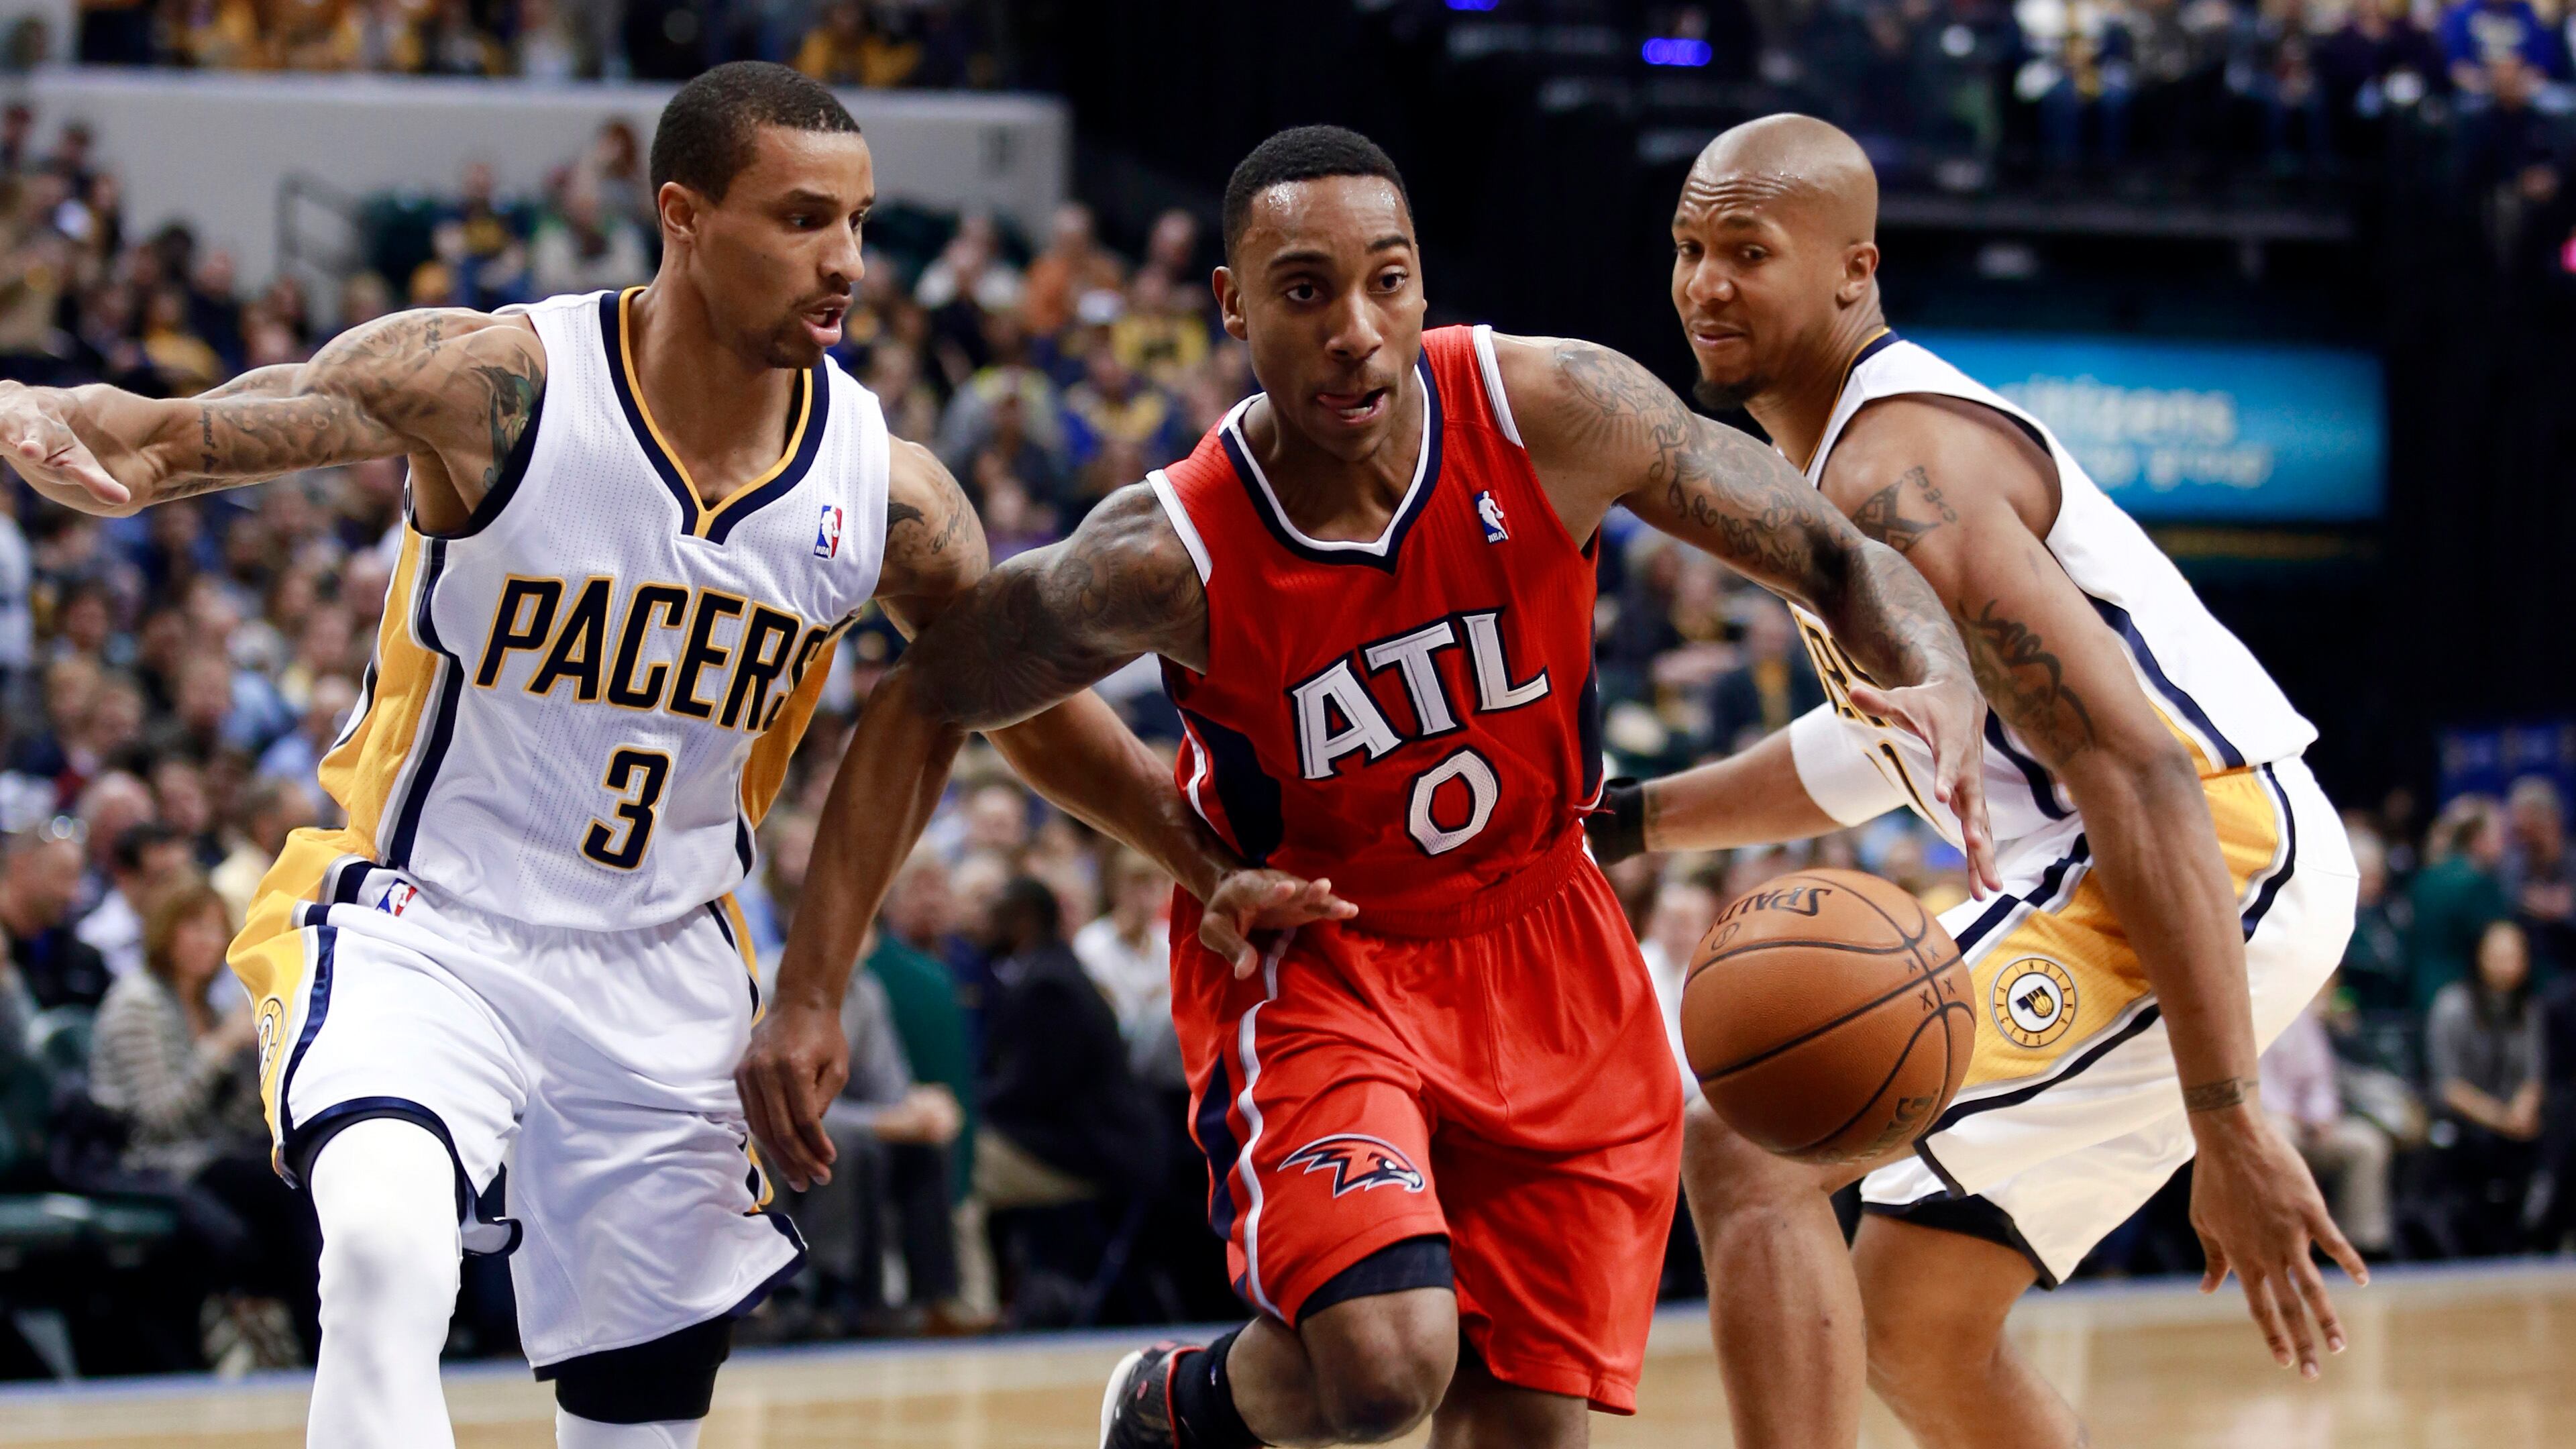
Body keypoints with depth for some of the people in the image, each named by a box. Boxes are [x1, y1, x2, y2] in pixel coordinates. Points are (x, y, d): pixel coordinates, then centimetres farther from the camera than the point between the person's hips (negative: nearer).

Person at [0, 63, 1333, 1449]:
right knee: (389, 1250, -33)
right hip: (420, 924, -4)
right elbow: (177, 440, -24)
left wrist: (1213, 870, 13)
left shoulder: (882, 492, -5)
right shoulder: (496, 385, -17)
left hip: (662, 970, 4)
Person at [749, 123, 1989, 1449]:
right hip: (1304, 965, -3)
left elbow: (1837, 557, -10)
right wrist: (812, 982, -13)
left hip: (1538, 943, 4)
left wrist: (1936, 679, -31)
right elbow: (921, 702, -9)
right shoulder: (1167, 562, -24)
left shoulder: (1553, 415, -20)